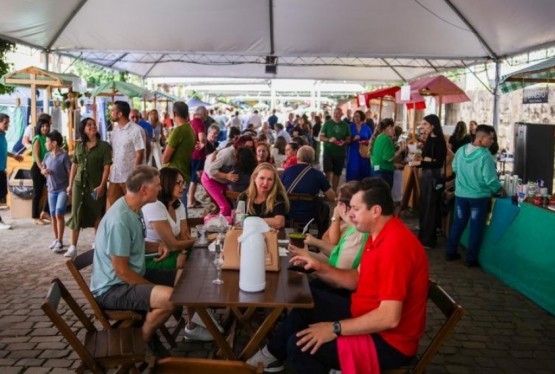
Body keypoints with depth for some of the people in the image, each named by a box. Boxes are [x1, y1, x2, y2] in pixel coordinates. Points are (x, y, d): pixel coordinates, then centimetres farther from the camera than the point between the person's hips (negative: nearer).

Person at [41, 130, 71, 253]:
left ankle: (60, 242, -5)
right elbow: (42, 169, 19)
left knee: (59, 214, -12)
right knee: (53, 215, 11)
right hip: (51, 190, 7)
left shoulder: (64, 156, -13)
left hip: (63, 190, -6)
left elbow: (70, 172, -13)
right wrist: (44, 171, -5)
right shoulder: (47, 156, 7)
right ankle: (56, 239, 24)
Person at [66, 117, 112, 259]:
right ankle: (73, 246, 4)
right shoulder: (79, 145, 8)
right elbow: (74, 165, 11)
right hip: (79, 183, 3)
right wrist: (70, 184, 7)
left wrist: (102, 186, -17)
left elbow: (107, 167, -9)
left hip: (96, 185, -3)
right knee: (76, 213, 0)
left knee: (97, 214, 7)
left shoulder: (104, 146, -5)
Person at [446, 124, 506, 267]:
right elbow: (490, 179, -19)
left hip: (460, 194, 5)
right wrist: (499, 190, -2)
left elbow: (455, 168, 11)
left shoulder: (461, 150, -3)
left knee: (458, 223, 17)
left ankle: (451, 252, 24)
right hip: (479, 196, -5)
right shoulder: (485, 155, -21)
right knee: (476, 228, 7)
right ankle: (471, 259, 13)